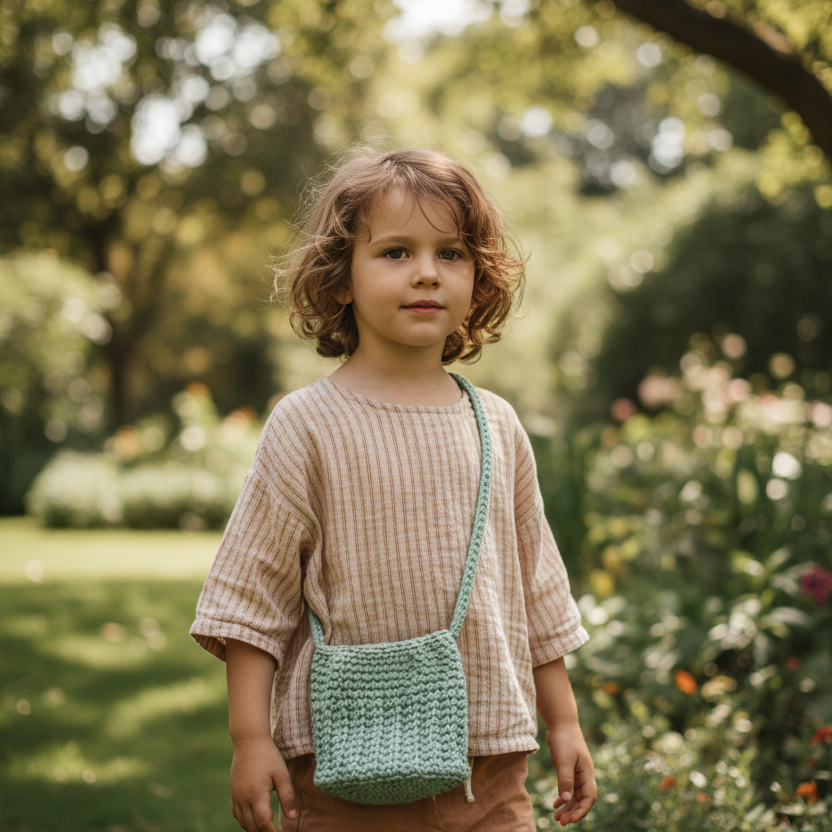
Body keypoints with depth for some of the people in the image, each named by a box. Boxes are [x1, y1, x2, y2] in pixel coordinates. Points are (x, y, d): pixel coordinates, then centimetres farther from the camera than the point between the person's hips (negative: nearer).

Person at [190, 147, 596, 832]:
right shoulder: (308, 425, -7)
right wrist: (250, 738, -9)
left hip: (490, 762, 4)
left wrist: (563, 723, 15)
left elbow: (535, 585, 14)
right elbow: (254, 591, -5)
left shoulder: (498, 428, 6)